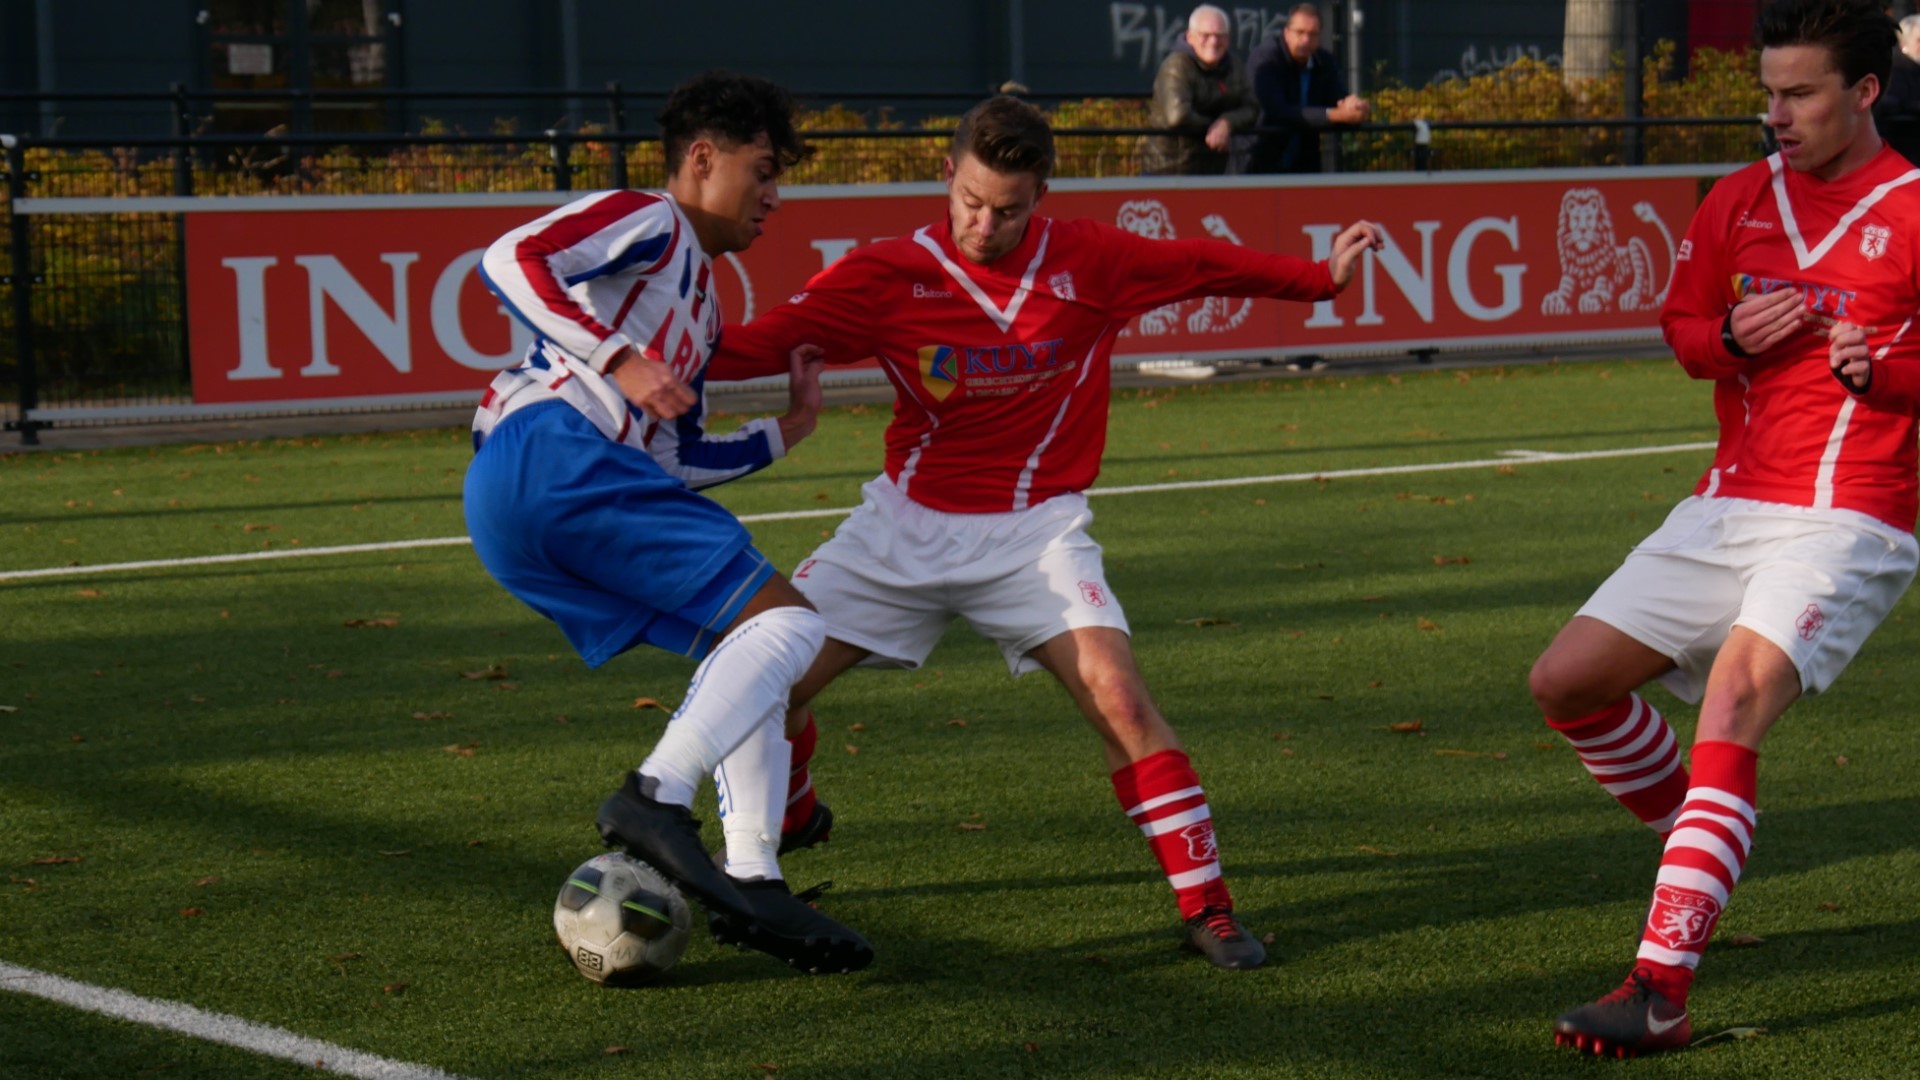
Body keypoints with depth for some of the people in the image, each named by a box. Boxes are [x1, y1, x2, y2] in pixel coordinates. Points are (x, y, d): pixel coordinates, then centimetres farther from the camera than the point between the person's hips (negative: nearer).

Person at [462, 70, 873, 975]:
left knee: (753, 655, 13)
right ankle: (655, 799, -25)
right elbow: (511, 259, -12)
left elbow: (674, 461, 33)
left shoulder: (700, 298, 33)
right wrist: (620, 359, -18)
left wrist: (785, 431, 32)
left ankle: (751, 884, 2)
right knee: (788, 623, -14)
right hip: (553, 452, -10)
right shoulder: (648, 222, 6)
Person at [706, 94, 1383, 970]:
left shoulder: (1088, 261, -7)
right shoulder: (889, 275, -9)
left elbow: (1202, 266, 8)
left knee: (1117, 694, -21)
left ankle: (1205, 904, -10)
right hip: (908, 521, 1)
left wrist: (1319, 277, 11)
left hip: (1035, 531, -1)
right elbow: (767, 341, -13)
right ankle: (785, 817, 30)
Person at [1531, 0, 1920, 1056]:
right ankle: (1700, 846, 25)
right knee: (1568, 680, 1)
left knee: (1734, 701, -26)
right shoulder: (1739, 200, 11)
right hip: (1726, 506, 7)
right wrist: (1733, 336, -2)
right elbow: (1679, 325, 20)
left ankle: (1660, 989, -29)